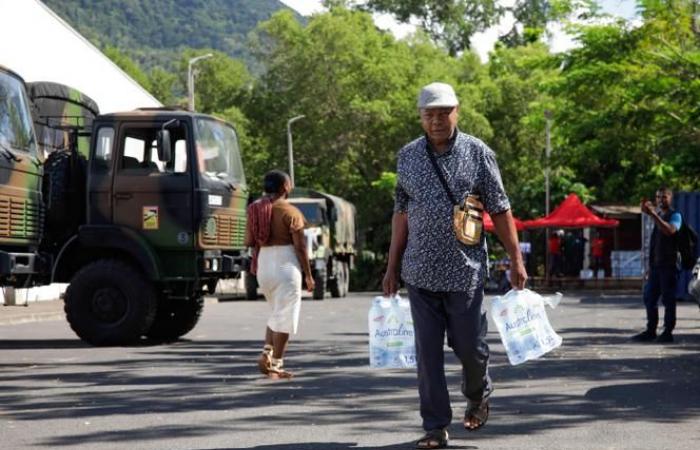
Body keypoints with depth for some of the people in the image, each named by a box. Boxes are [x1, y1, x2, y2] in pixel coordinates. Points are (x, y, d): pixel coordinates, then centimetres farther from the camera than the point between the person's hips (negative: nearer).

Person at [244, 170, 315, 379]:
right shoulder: (290, 212, -11)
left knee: (275, 313, 22)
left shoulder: (254, 209, 6)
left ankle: (266, 353, 7)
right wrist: (308, 275, -4)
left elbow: (248, 241, 5)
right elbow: (300, 246, -11)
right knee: (284, 317, 0)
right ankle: (276, 364, 1)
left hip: (263, 263, 6)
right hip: (285, 265, -6)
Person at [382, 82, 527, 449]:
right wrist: (392, 267, 10)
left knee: (469, 345, 5)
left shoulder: (478, 153, -1)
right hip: (420, 272, 2)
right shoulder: (408, 156, 6)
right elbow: (401, 213, 11)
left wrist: (515, 260, -2)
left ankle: (478, 397, 36)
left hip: (465, 270, -2)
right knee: (427, 351, 2)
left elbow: (499, 210, 1)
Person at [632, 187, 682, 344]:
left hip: (669, 264, -8)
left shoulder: (675, 216, -4)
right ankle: (650, 331, 15)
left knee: (668, 299, -4)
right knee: (649, 298, 8)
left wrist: (654, 215, -34)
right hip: (656, 264, 8)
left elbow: (670, 230, -27)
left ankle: (668, 332, 0)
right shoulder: (658, 215, 19)